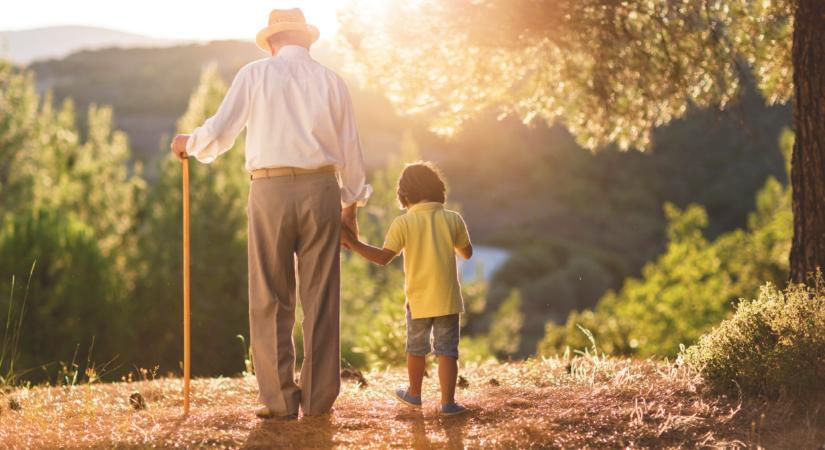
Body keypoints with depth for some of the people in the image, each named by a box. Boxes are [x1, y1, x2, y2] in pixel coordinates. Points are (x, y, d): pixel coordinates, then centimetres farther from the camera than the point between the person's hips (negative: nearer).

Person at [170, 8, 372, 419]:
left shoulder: (255, 74, 4)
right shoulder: (331, 81, 10)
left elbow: (219, 132, -2)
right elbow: (350, 150, 11)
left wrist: (189, 143, 19)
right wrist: (350, 204, 21)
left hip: (271, 189, -2)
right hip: (322, 191, 2)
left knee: (271, 300, 4)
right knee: (321, 298, 6)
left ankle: (280, 400, 3)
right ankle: (318, 399, 7)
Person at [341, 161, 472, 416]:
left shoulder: (403, 223, -8)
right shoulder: (453, 219, -2)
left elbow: (383, 257, -11)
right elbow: (467, 253, 9)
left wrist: (353, 243, -5)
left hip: (419, 300, 0)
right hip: (448, 298, 0)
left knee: (416, 349, 18)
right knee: (447, 350, 2)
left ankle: (414, 393, 34)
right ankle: (448, 402, -3)